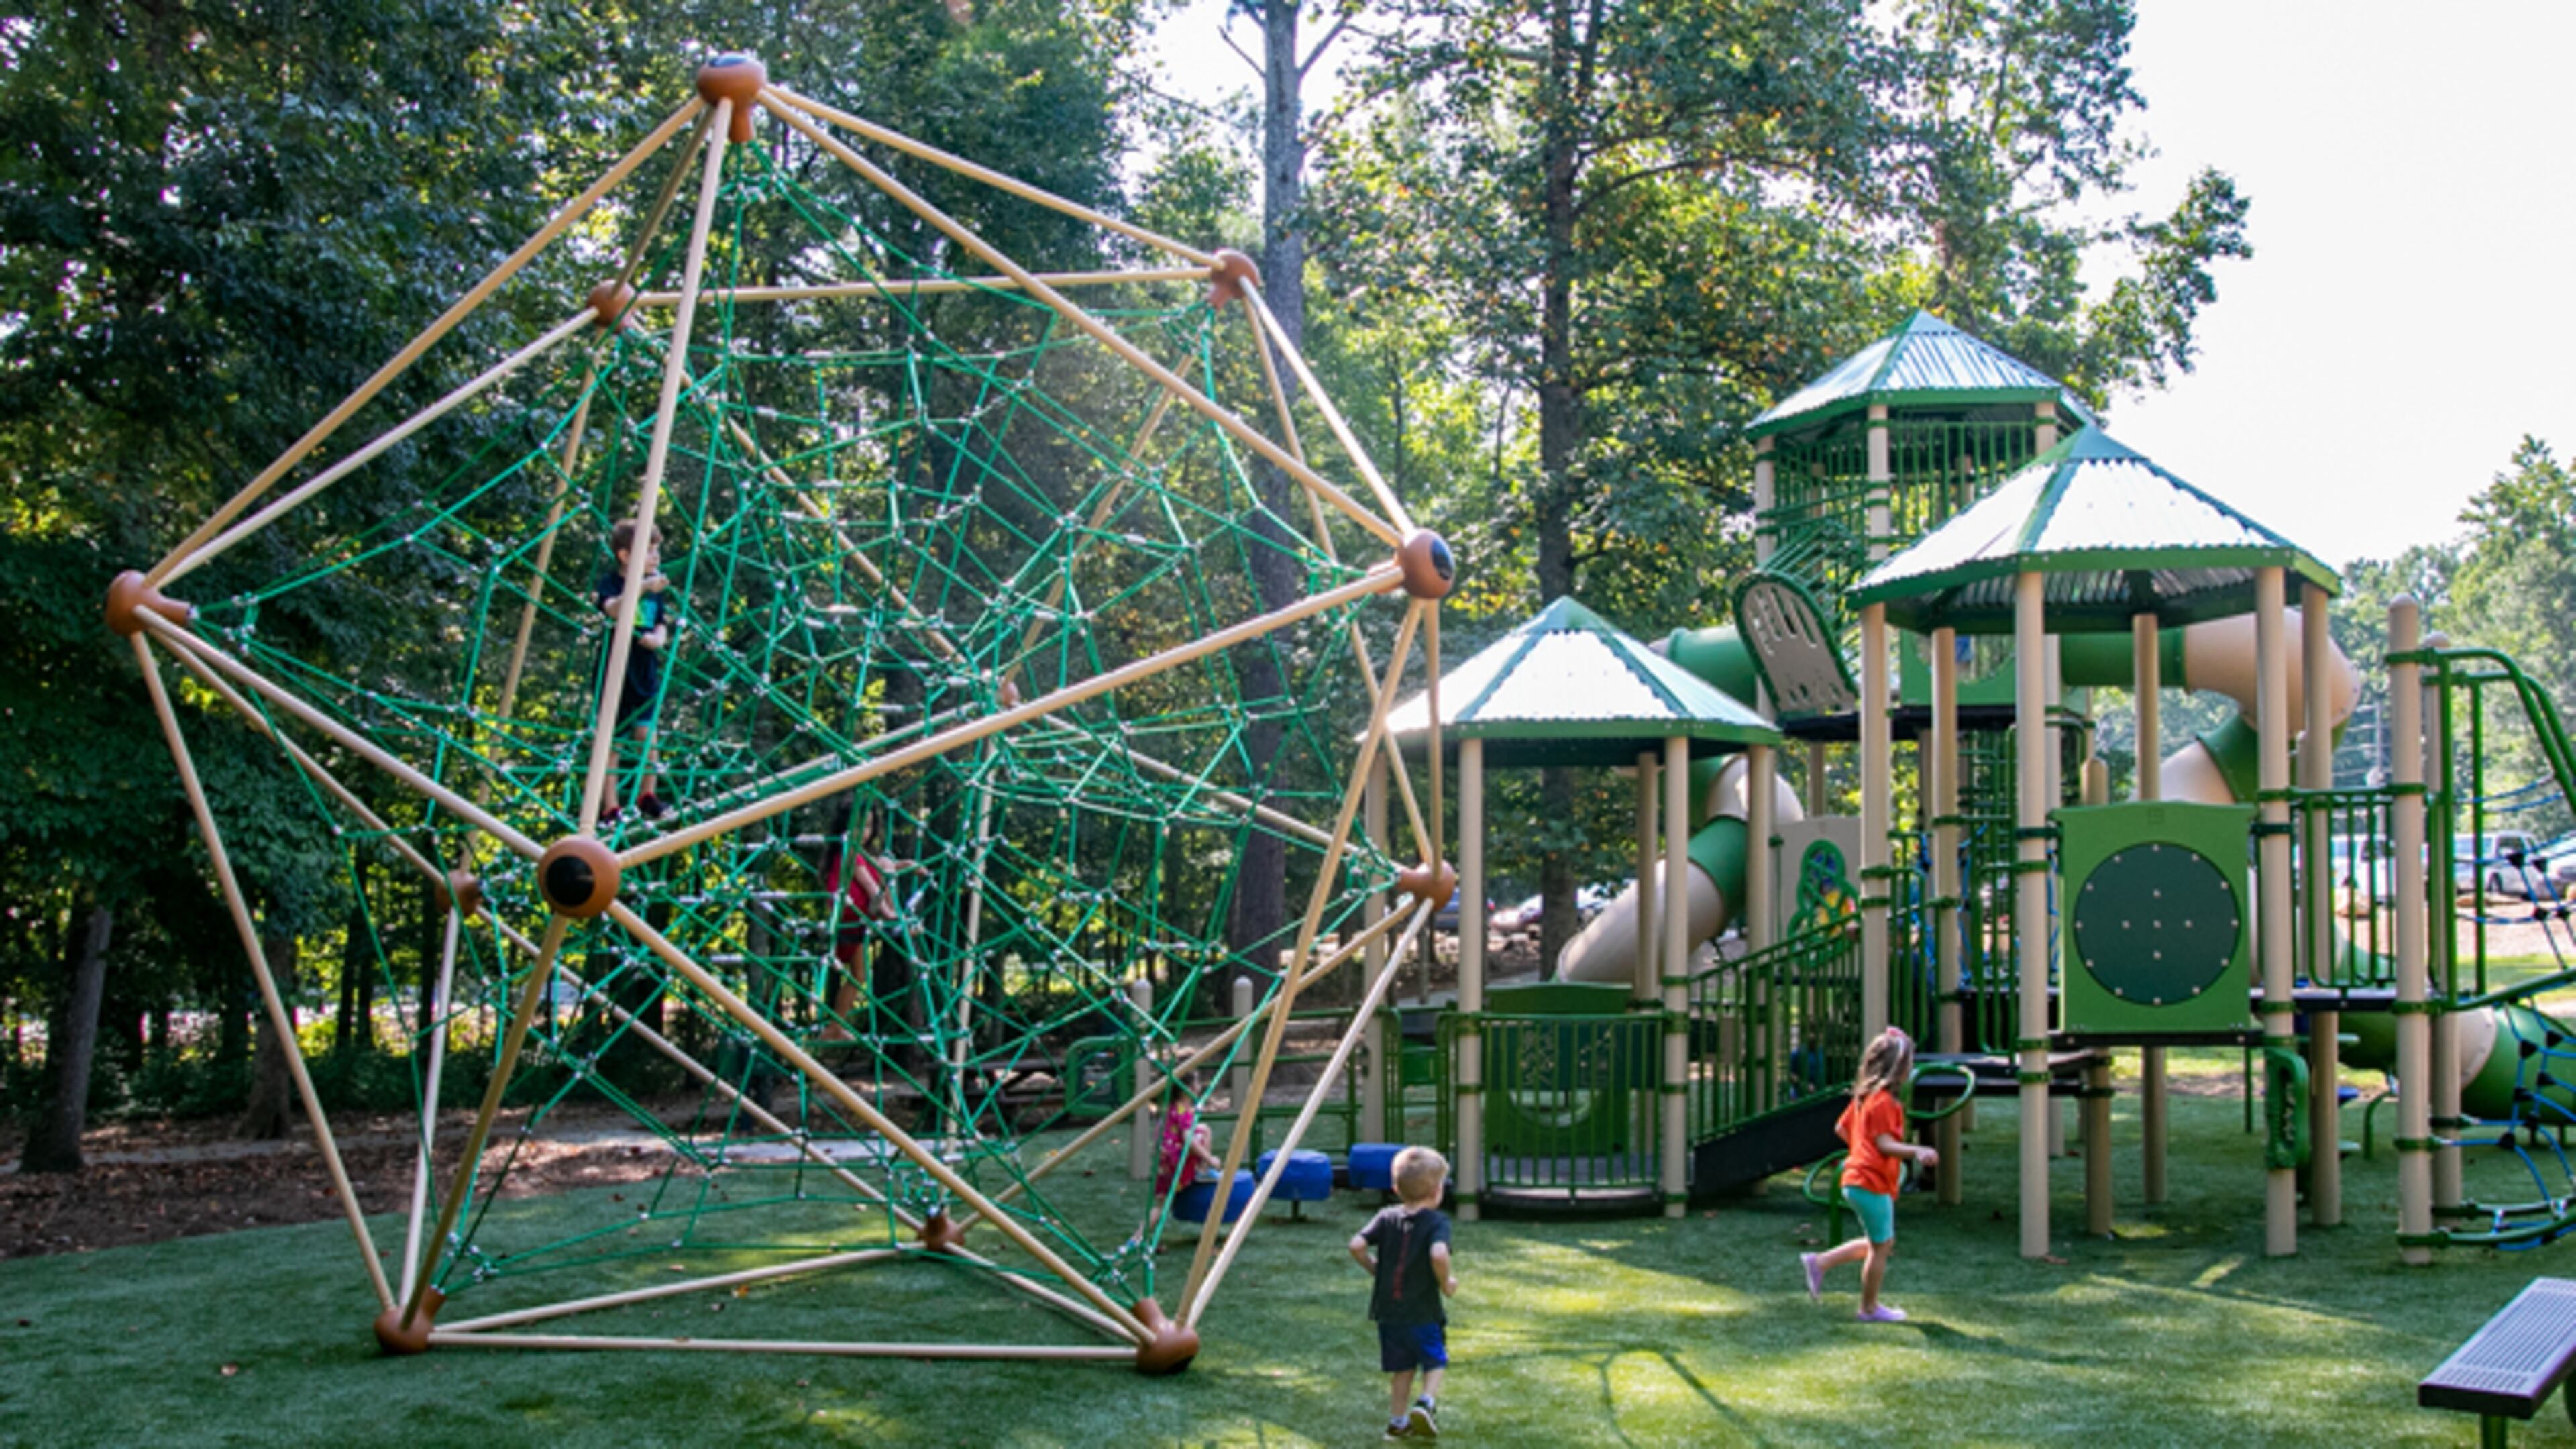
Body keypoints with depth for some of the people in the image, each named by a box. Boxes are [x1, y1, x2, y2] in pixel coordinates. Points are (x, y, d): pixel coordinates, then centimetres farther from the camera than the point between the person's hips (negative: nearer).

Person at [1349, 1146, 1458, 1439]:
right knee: (1435, 1362, 14)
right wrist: (1447, 1282, -13)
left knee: (1401, 1368, 17)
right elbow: (1439, 1255, -30)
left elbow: (1357, 1246, -8)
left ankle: (1397, 1421, 20)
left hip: (1388, 1310, 4)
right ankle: (1427, 1402, -9)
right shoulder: (1437, 1221, -12)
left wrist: (1375, 1268, 8)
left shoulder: (1386, 1217, 1)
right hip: (1423, 1312, -4)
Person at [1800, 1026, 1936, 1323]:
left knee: (1882, 1243, 19)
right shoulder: (1884, 1101, -17)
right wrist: (1916, 1152, -34)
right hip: (1872, 1183, -10)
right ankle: (1870, 1309, 15)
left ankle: (1820, 1262, 18)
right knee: (1881, 1246, 4)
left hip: (1857, 1179, 10)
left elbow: (1841, 1129, 18)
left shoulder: (1865, 1096, 12)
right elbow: (1885, 1143, -23)